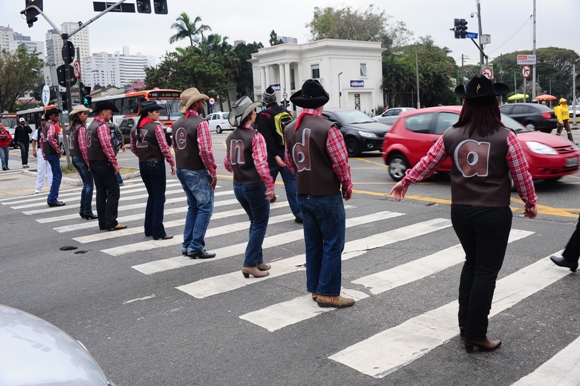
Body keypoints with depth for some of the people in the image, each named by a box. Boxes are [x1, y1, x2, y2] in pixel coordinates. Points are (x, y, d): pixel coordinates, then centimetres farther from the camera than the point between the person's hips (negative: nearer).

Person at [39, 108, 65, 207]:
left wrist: (44, 153, 23)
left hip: (48, 153, 10)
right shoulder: (51, 125, -13)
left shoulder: (46, 125, 18)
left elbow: (41, 140, 23)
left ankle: (52, 198, 16)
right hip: (53, 153, -10)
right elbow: (50, 138, -29)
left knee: (57, 175, 14)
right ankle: (52, 199, -6)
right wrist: (58, 149, -20)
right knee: (57, 176, -6)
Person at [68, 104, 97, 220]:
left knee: (86, 184, 17)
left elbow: (71, 144, 14)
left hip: (75, 158, 9)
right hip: (82, 158, -9)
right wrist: (88, 162, -17)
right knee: (89, 184, -1)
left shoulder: (73, 127, 12)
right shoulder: (81, 128, -15)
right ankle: (87, 211, 1)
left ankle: (82, 209, 19)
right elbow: (83, 147, -21)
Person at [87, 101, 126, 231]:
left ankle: (103, 223, 12)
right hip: (103, 163, -9)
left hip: (93, 163, 10)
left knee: (101, 192, 10)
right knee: (113, 191, -4)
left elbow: (89, 146, 19)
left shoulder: (90, 126, 16)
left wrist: (90, 162, 20)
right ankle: (111, 223, -5)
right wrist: (115, 163, -19)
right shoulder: (102, 126, -14)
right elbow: (107, 146, -22)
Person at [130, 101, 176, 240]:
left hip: (143, 165, 7)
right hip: (156, 165, -7)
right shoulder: (156, 126, -13)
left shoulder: (135, 129, 7)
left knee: (152, 196, 18)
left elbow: (133, 149, 13)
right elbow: (164, 148, -16)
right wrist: (172, 164, -9)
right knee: (159, 198, 1)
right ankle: (158, 232, 2)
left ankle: (149, 229, 22)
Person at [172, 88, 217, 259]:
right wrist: (213, 172, -14)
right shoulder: (200, 123, -17)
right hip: (197, 172, -8)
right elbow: (205, 150, -22)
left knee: (193, 206, 18)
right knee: (205, 208, 1)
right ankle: (196, 247, 1)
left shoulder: (177, 123, 8)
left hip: (182, 170, 8)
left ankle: (187, 245, 20)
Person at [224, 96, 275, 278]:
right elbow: (261, 164, -24)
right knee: (260, 225, 3)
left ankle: (258, 260, 26)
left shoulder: (231, 137, 7)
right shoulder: (255, 136, -16)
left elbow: (227, 163, 11)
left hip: (238, 186, 8)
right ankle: (250, 264, 2)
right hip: (255, 186, -7)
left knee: (255, 222, 20)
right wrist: (270, 185, -22)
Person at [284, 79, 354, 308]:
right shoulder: (327, 129, -18)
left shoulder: (290, 129, 3)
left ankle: (315, 289, 25)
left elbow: (289, 163, 10)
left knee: (313, 244, 16)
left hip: (303, 196, 7)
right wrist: (347, 188, 0)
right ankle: (328, 294, 9)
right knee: (332, 245, 4)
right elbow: (341, 163, -15)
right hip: (327, 195, -7)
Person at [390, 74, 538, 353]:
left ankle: (465, 323, 26)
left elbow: (427, 164, 9)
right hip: (494, 213, -4)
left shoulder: (451, 135, -2)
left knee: (472, 263, 23)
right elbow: (522, 176, -3)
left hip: (461, 211, 4)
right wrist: (531, 202, 14)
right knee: (486, 272, 6)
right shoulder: (505, 137, -10)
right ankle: (475, 334, 11)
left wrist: (405, 182, 25)